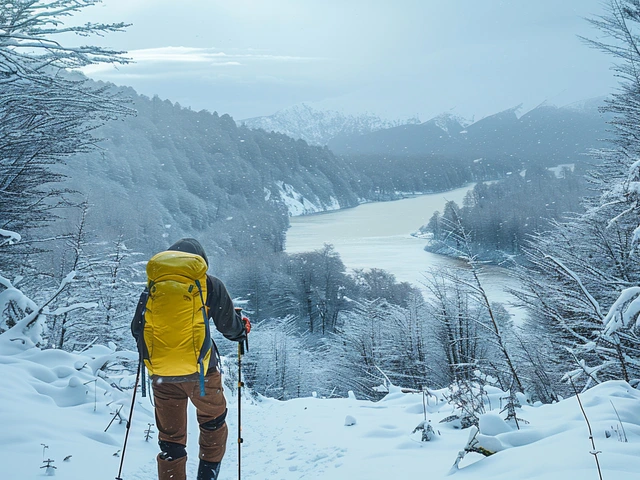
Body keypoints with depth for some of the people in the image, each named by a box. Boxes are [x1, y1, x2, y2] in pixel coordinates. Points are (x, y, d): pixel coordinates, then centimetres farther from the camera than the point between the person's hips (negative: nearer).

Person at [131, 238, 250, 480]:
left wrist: (148, 355, 31)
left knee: (170, 436, 13)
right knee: (213, 422, 22)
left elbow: (137, 329, 11)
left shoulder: (153, 286, 7)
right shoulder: (209, 284, -1)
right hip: (198, 369, -2)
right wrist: (242, 328, 24)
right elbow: (229, 324, 1)